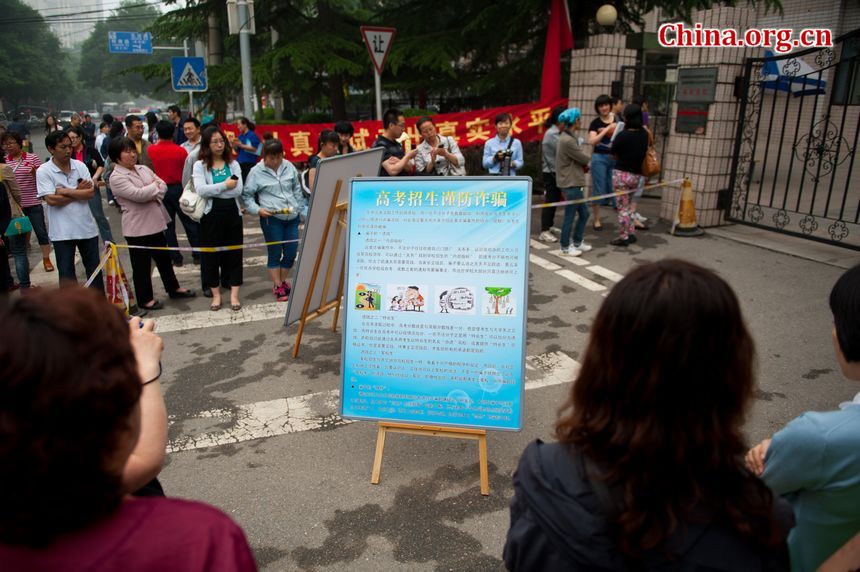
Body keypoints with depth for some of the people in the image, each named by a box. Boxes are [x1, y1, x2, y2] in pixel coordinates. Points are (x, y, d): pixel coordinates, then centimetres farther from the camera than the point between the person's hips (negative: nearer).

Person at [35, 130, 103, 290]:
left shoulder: (80, 166, 1)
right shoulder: (43, 171, -8)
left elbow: (91, 193, -7)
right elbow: (52, 200, -17)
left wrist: (66, 191, -15)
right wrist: (79, 191, -10)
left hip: (86, 226, 3)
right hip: (62, 231, -3)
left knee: (94, 268, 14)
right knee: (66, 272, 7)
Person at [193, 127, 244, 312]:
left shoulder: (233, 164, 7)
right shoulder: (200, 165, 1)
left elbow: (238, 190, -8)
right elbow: (200, 190, -16)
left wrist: (212, 191, -9)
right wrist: (224, 185, -13)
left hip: (232, 213, 2)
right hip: (211, 214, -1)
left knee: (234, 252, 4)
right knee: (212, 254, 5)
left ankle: (234, 295, 12)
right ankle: (216, 294, 20)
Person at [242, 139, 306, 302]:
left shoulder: (289, 166, 6)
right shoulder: (256, 172, -5)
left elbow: (297, 190, 15)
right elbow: (246, 195, 0)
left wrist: (303, 209, 15)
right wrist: (258, 209, -14)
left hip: (292, 217, 4)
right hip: (272, 218, -4)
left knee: (291, 253, 9)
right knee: (275, 254, 3)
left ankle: (282, 281, 30)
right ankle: (278, 287, 17)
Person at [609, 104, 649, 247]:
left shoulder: (622, 135, -16)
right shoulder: (644, 134, 1)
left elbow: (614, 155, -4)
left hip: (622, 174, -6)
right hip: (636, 174, 6)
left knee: (623, 207, 2)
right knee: (628, 205, 21)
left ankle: (623, 237, 8)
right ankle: (631, 233, 23)